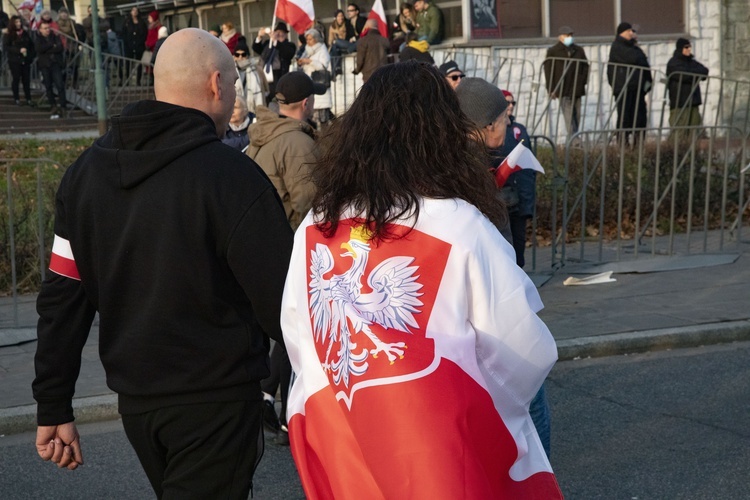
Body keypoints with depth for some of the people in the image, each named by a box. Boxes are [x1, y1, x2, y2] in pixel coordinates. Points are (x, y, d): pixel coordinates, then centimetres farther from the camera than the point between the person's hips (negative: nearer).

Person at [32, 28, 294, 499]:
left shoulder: (88, 169, 2)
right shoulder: (231, 175, -17)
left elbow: (62, 299, 3)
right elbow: (281, 298, -19)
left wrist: (54, 408, 8)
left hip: (135, 397, 7)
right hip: (216, 401, -7)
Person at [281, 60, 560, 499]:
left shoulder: (315, 228, -2)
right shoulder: (460, 227, -15)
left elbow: (297, 340, 6)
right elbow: (528, 352, -13)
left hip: (339, 447, 5)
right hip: (442, 453, -4)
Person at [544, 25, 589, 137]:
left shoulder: (579, 50, 13)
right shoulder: (553, 51, 1)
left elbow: (585, 67, 20)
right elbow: (548, 71, -1)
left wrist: (583, 81, 5)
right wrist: (551, 90, -7)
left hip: (577, 90, 4)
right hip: (563, 90, -4)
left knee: (577, 116, 5)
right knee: (569, 117, -11)